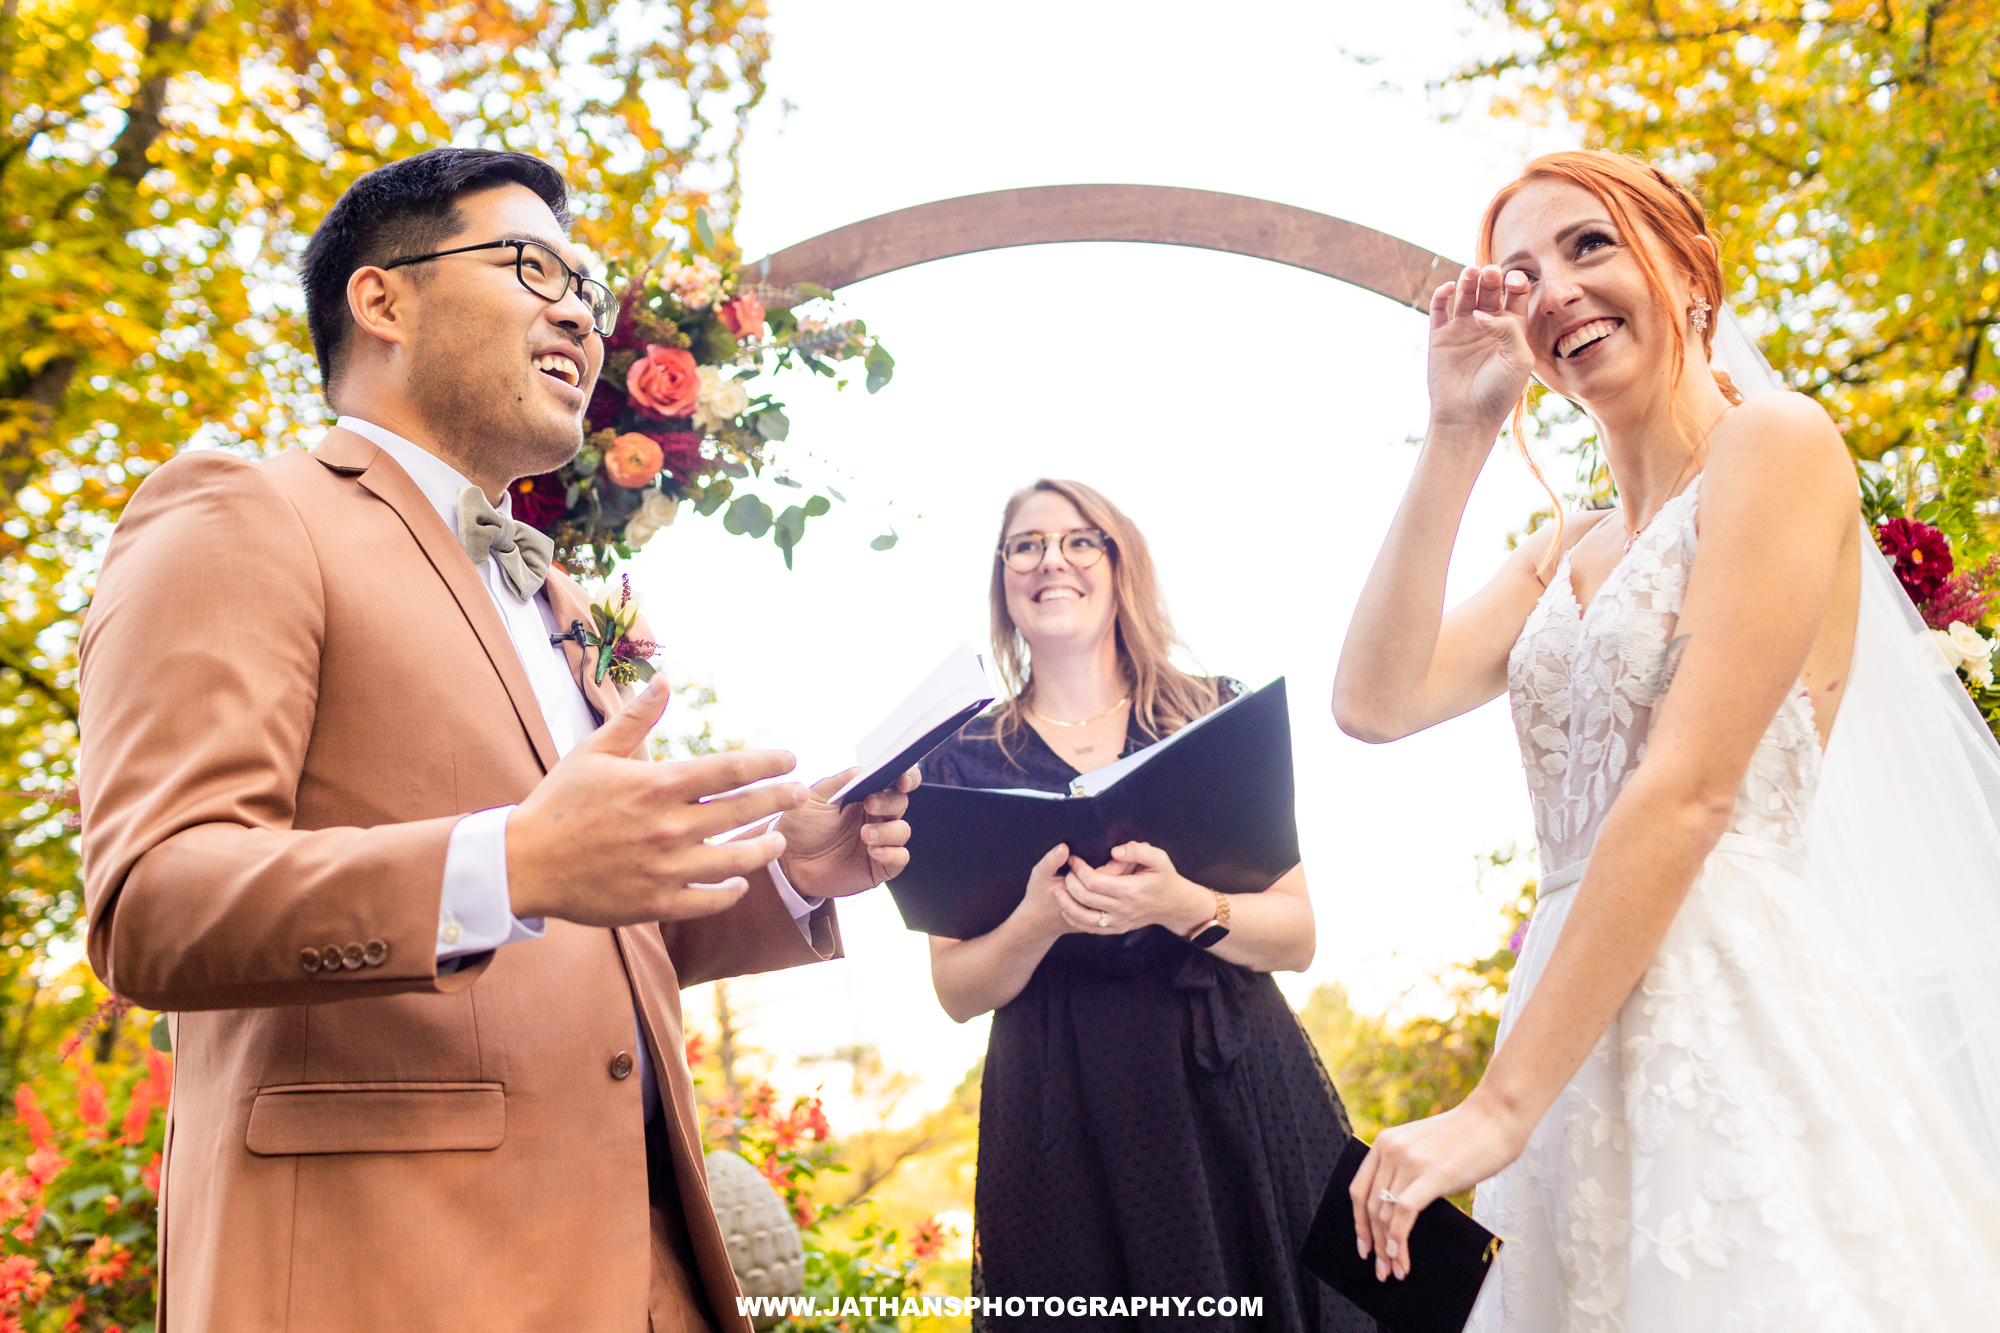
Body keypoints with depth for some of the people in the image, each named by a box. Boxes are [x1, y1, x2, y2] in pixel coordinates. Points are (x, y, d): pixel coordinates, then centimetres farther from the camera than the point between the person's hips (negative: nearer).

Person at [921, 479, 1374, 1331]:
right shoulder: (963, 758, 3)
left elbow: (1297, 936, -1)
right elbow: (957, 991, 1)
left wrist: (1177, 905, -20)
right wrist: (1039, 919, -18)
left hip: (1234, 1089, 1)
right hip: (1060, 1118, 0)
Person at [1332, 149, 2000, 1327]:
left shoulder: (1775, 441, -4)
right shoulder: (1564, 556, 17)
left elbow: (1689, 791, -15)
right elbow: (1375, 701, 2)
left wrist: (1499, 1105, -18)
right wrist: (1458, 438, 4)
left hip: (1736, 1009, -7)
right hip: (1584, 1033, 7)